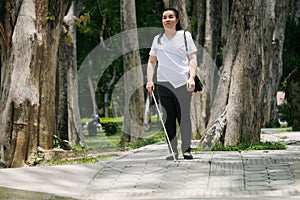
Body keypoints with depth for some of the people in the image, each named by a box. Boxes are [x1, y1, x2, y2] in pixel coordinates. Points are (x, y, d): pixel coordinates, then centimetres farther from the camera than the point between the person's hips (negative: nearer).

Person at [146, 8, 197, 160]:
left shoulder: (185, 36, 7)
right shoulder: (157, 39, 13)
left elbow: (192, 58, 4)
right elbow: (151, 61, 19)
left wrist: (192, 77, -9)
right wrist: (149, 80, 7)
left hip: (183, 83, -2)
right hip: (163, 83, 2)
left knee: (184, 117, -5)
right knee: (168, 118, 0)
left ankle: (186, 150, 3)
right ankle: (172, 151, 4)